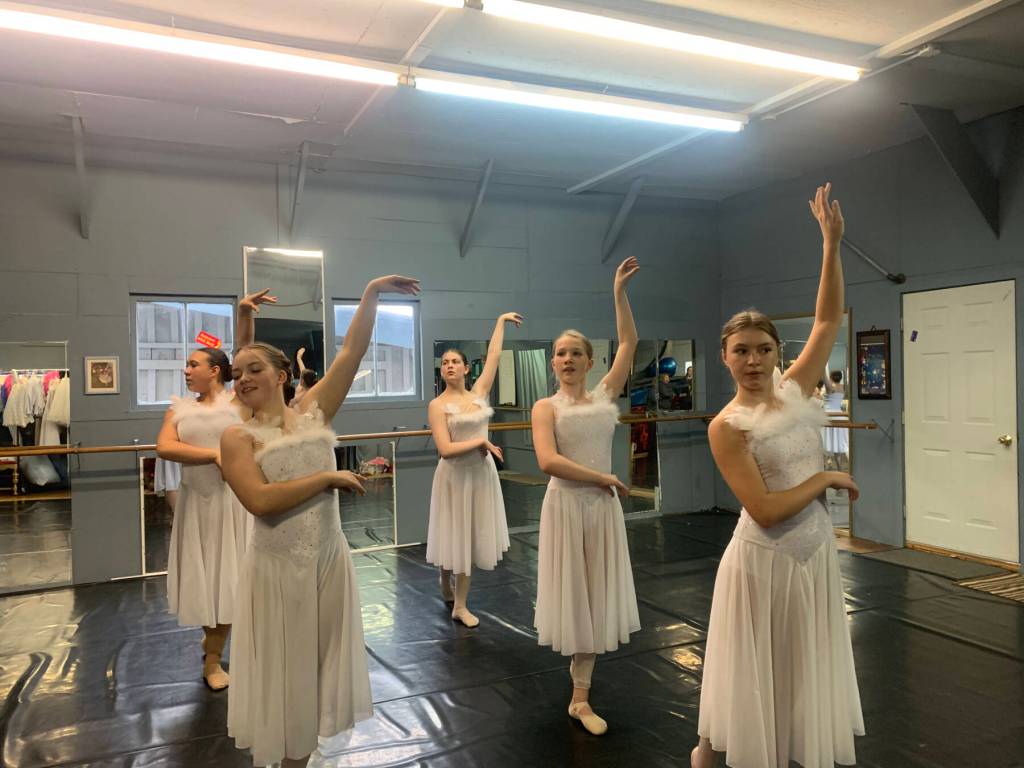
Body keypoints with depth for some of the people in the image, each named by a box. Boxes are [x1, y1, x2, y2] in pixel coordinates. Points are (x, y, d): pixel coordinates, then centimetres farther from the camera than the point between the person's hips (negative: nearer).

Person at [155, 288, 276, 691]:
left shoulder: (236, 400, -3)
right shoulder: (179, 408, 4)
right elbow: (164, 448, -10)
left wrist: (245, 313, -25)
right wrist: (213, 454, -19)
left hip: (233, 501, -2)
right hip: (195, 502, 2)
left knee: (228, 576, 7)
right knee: (205, 576, 13)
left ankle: (212, 658, 23)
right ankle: (214, 640, 36)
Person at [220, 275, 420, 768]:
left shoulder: (312, 412, 2)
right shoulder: (237, 437, -6)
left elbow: (352, 353, -3)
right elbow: (260, 500, -21)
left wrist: (371, 294, -8)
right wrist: (329, 477, -17)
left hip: (328, 561, 3)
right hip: (275, 570, -3)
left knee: (313, 671, 16)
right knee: (280, 676, 11)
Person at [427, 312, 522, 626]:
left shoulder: (479, 393, 2)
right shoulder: (438, 405, -11)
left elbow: (494, 356, 4)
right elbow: (445, 449, -19)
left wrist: (501, 321, 7)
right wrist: (481, 442, -15)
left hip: (482, 471, 5)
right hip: (455, 474, -4)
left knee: (472, 536, 10)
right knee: (454, 534, 6)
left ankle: (460, 604, 23)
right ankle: (446, 584, 34)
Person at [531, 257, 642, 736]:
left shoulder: (605, 395, 6)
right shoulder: (546, 407, -5)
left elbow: (628, 342, 5)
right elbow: (548, 461, -19)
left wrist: (619, 292, 2)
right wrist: (603, 478, -16)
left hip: (603, 504, 4)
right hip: (566, 503, -4)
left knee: (595, 593, 8)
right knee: (573, 592, 6)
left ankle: (581, 696, 21)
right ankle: (580, 690, 27)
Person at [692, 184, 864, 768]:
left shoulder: (795, 390, -1)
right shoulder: (727, 427, -17)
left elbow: (830, 319, 2)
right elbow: (766, 511, -23)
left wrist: (832, 243, -5)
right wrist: (827, 477, -13)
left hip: (815, 547, 5)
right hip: (764, 558, -5)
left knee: (810, 668, 18)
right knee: (755, 669, 10)